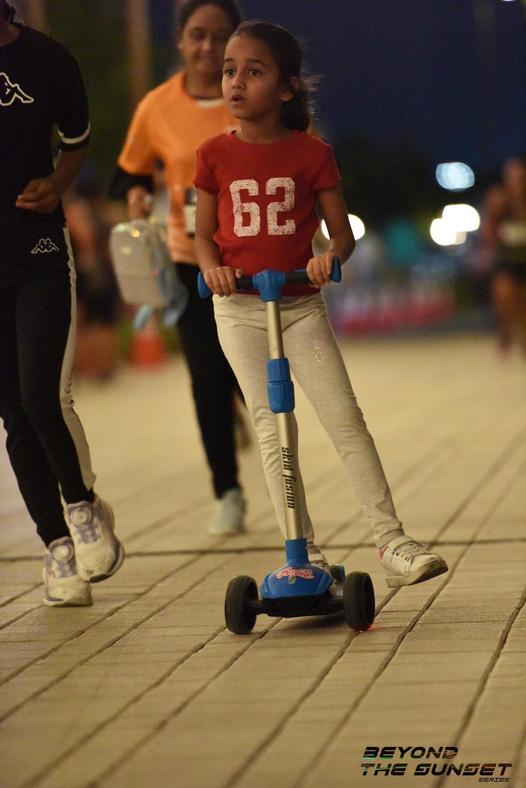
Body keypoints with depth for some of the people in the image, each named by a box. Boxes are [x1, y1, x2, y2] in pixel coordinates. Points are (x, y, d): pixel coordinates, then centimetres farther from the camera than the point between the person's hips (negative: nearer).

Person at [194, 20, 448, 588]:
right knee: (272, 429, -1)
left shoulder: (312, 154, -3)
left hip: (301, 306, -1)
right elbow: (203, 232, 5)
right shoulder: (215, 156, -1)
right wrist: (211, 266, -16)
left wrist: (330, 257, -23)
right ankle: (305, 553, 5)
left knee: (345, 419, -8)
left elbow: (341, 230, -1)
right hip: (239, 310, 1)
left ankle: (392, 543, -7)